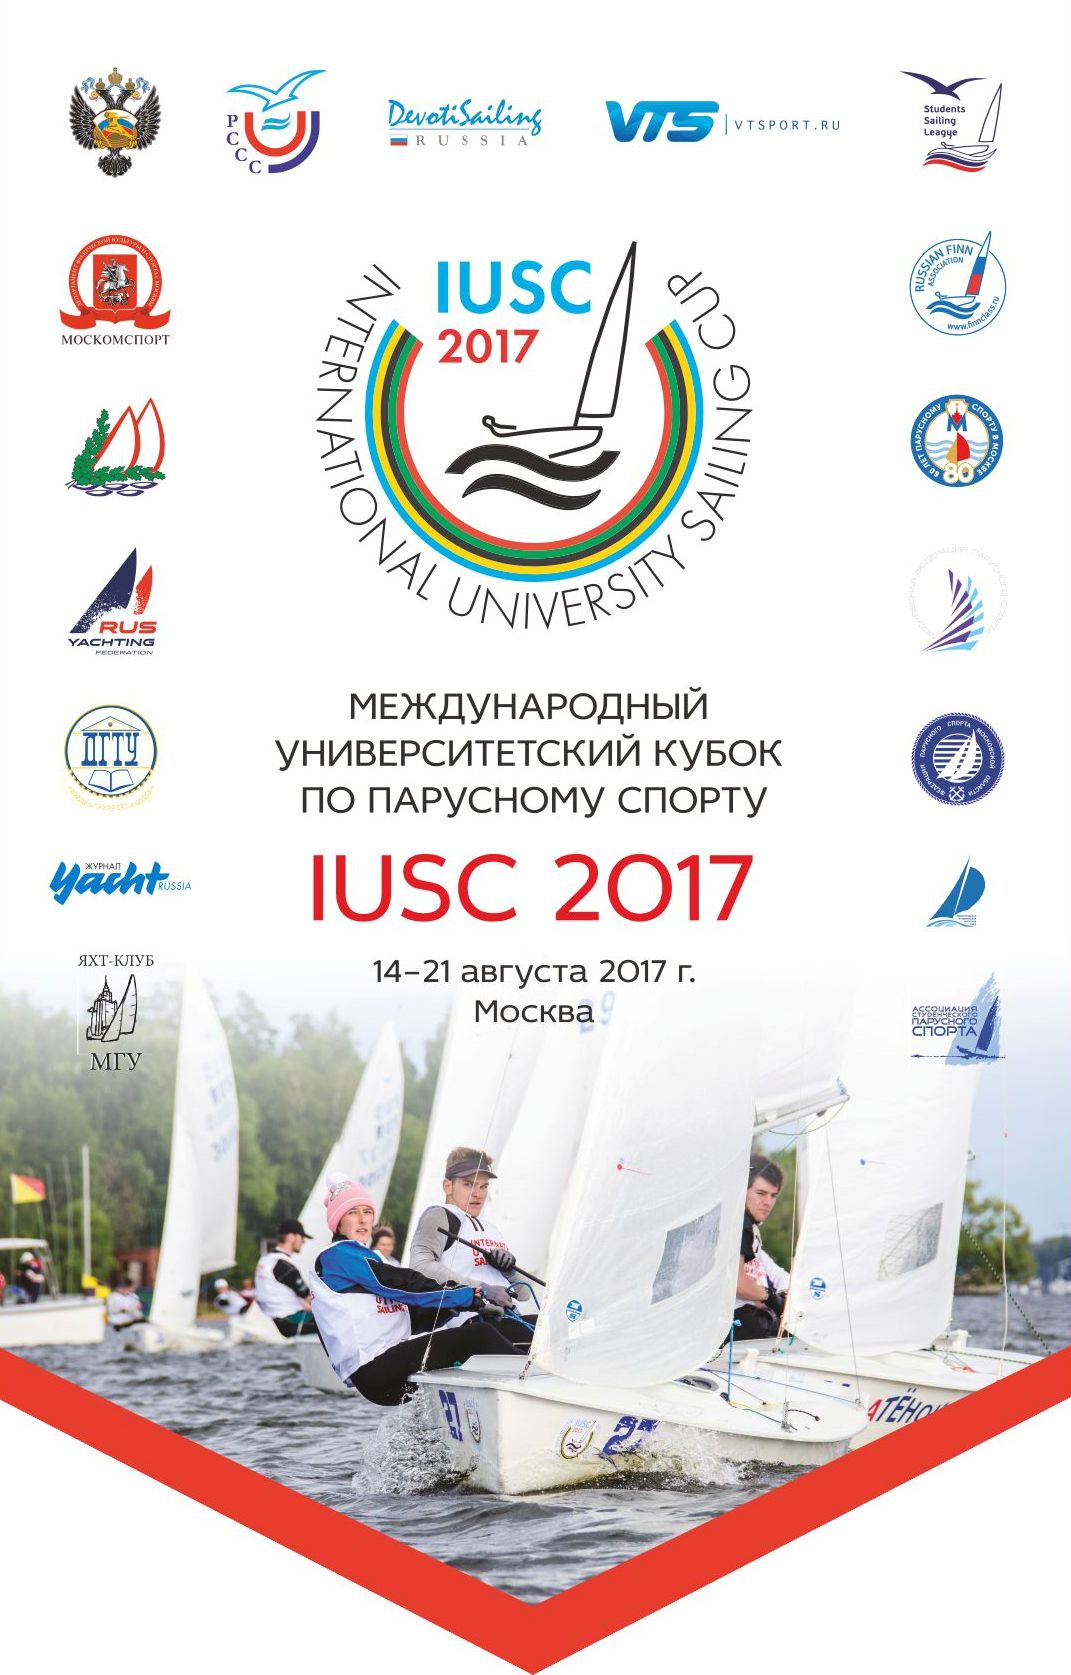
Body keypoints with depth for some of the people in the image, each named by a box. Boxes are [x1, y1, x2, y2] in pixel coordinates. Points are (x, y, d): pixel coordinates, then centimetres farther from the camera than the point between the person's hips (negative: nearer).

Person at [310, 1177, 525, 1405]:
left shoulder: (373, 1260, 27)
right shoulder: (335, 1255, -1)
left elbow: (417, 1311, 16)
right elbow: (405, 1286, -9)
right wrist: (475, 1295, -9)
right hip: (373, 1372, -9)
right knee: (479, 1335, -19)